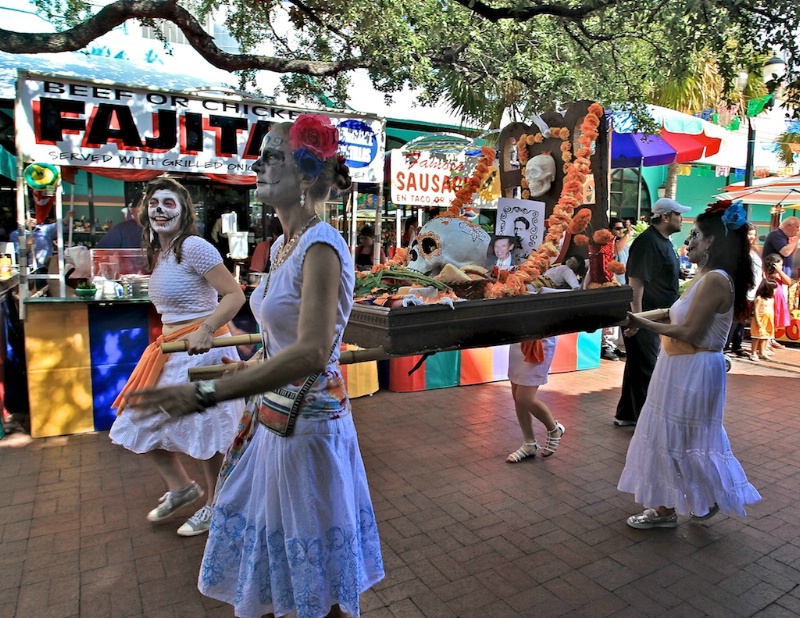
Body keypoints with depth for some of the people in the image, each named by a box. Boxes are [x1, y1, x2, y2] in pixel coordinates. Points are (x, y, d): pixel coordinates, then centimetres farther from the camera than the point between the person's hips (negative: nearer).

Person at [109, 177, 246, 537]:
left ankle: (215, 507, 25)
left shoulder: (193, 247, -14)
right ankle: (180, 487, 35)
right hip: (169, 349, 10)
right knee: (139, 424, 15)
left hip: (200, 349, -9)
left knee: (203, 433, 2)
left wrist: (206, 331, -31)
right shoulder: (158, 253, 13)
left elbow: (235, 295, -20)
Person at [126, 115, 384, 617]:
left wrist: (205, 394, -34)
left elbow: (311, 353, -31)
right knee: (265, 549, 24)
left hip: (309, 420, -8)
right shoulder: (284, 244, 7)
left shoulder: (321, 246, -21)